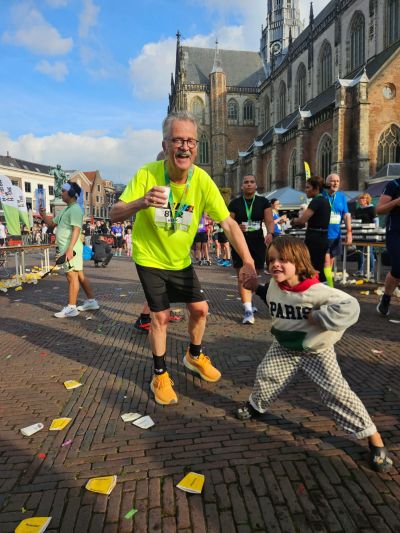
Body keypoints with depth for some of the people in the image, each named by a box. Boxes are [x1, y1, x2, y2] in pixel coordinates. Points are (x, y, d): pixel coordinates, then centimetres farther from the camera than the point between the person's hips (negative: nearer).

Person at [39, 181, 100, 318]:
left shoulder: (75, 209, -11)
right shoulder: (66, 210, 20)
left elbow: (76, 230, -22)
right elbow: (51, 223, 25)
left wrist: (70, 249, -29)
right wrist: (43, 215, 6)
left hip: (71, 248, -10)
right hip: (66, 248, 10)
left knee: (72, 276, -8)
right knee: (79, 276, 13)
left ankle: (71, 308, -4)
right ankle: (91, 301, 20)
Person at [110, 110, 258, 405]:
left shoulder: (202, 180, -18)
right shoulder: (148, 174, -22)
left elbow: (229, 223, -20)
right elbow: (115, 214, -22)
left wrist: (248, 260, -31)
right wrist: (141, 202, -44)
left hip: (181, 260, 3)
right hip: (150, 258, -3)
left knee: (200, 308, 8)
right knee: (161, 316, 1)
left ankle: (194, 355, 38)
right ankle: (160, 376, 23)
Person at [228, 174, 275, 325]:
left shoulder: (263, 202, 3)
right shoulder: (235, 203, 1)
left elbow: (269, 221, -3)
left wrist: (270, 233, -23)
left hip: (258, 244, 2)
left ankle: (247, 302, 38)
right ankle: (248, 310, -7)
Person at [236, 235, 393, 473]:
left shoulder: (316, 291, -33)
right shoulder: (274, 286, -11)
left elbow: (350, 307, -39)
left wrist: (318, 317, -37)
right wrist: (257, 288, 2)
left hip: (316, 351, -5)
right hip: (285, 348, 6)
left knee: (336, 392, -9)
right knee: (266, 375, 9)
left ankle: (374, 438, 7)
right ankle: (257, 405, 43)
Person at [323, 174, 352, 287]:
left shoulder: (341, 196, 6)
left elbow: (346, 215, 7)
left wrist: (349, 232, -1)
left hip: (336, 235, 5)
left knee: (331, 261, 12)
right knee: (326, 261, -10)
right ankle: (330, 287, -7)